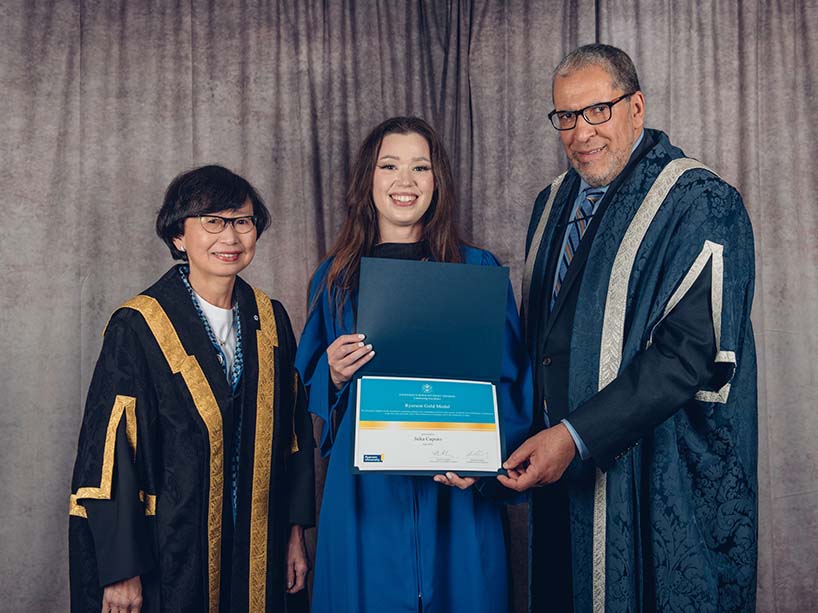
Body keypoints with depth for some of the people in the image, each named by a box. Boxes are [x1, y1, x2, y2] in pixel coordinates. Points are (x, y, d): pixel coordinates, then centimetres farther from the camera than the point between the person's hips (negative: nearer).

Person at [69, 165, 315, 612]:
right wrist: (121, 570, -14)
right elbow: (109, 452, -13)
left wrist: (295, 531, 6)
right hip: (169, 554, -4)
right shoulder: (137, 328, -13)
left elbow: (292, 430, 8)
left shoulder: (270, 320, 2)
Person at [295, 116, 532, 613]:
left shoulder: (478, 269, 1)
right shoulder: (336, 277, 7)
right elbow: (311, 385, 13)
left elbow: (511, 381, 1)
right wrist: (334, 375, -10)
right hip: (364, 493, 1)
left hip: (454, 494, -1)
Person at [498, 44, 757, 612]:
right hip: (563, 466, 6)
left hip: (664, 482, -6)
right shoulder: (554, 203, 11)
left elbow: (693, 351, -21)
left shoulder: (701, 205, -11)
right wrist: (540, 428, 1)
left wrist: (577, 435, -26)